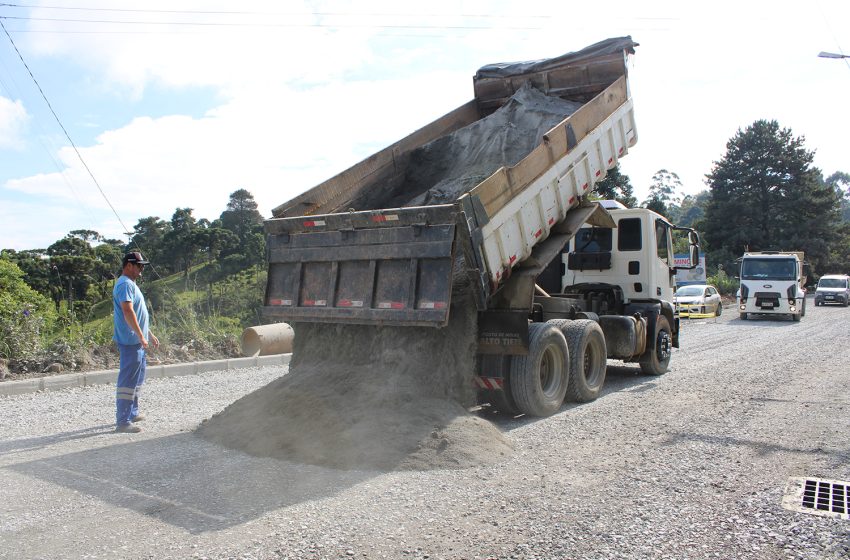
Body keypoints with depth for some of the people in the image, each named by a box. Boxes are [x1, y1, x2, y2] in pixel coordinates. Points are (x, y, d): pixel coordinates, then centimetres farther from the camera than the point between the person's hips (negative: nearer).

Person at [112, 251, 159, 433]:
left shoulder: (131, 284, 19)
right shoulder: (125, 284, -13)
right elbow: (128, 311, -24)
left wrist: (149, 334, 26)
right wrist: (141, 336, -25)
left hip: (137, 341, 11)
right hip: (130, 341, -11)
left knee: (137, 378, 19)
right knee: (128, 380, -9)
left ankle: (132, 412, 30)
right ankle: (123, 421, -7)